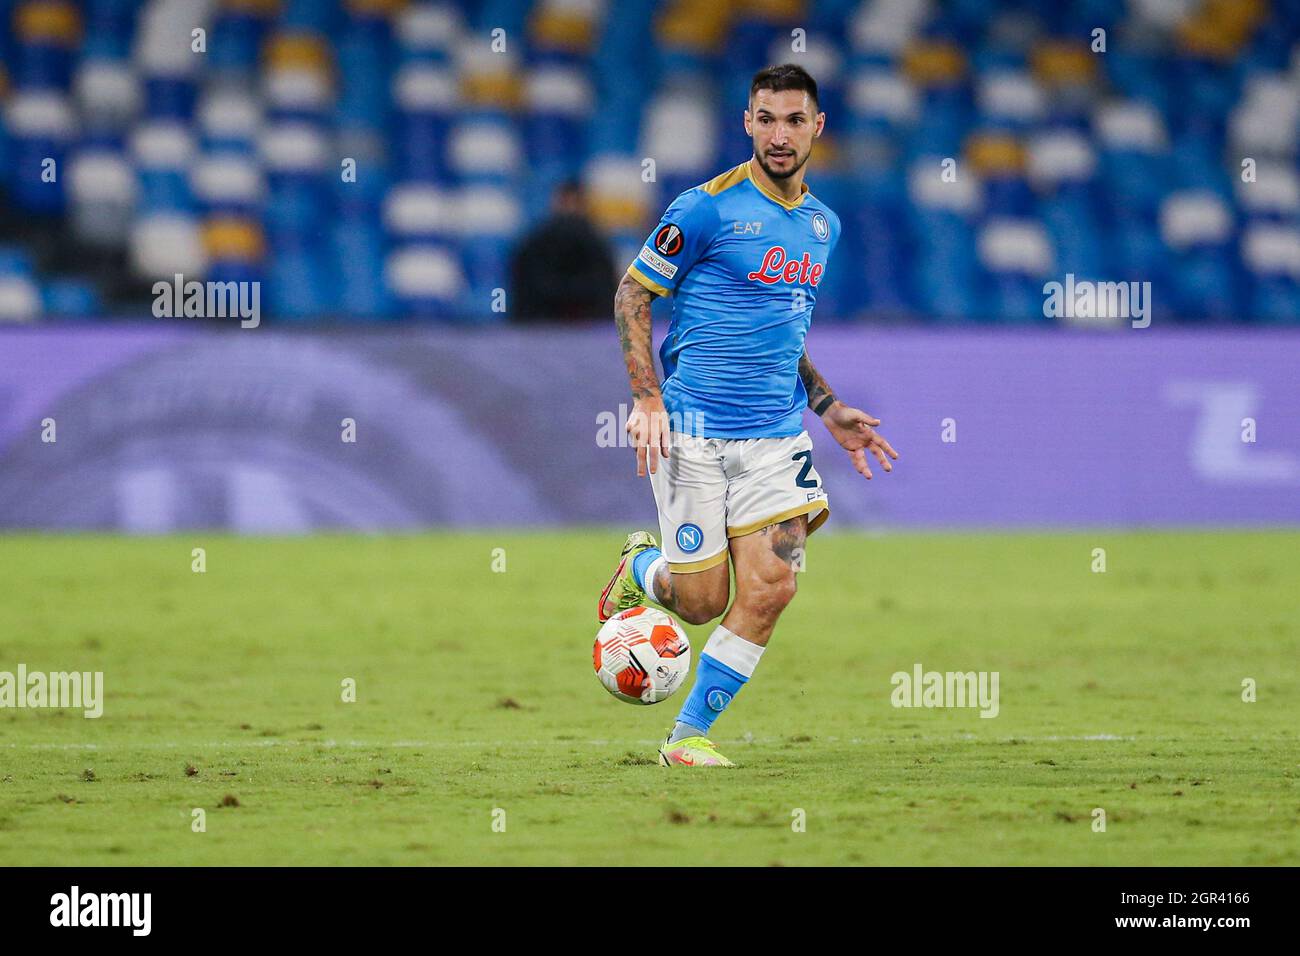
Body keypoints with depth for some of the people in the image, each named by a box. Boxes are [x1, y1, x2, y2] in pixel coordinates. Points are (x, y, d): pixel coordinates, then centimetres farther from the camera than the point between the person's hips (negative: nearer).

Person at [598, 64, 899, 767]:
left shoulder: (823, 224, 13)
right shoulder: (707, 208, -9)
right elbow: (631, 298, -4)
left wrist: (830, 410, 18)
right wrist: (648, 400, -13)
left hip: (777, 434, 5)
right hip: (693, 432, -5)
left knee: (770, 588, -9)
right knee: (702, 601, -3)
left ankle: (688, 735, 5)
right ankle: (638, 569, 33)